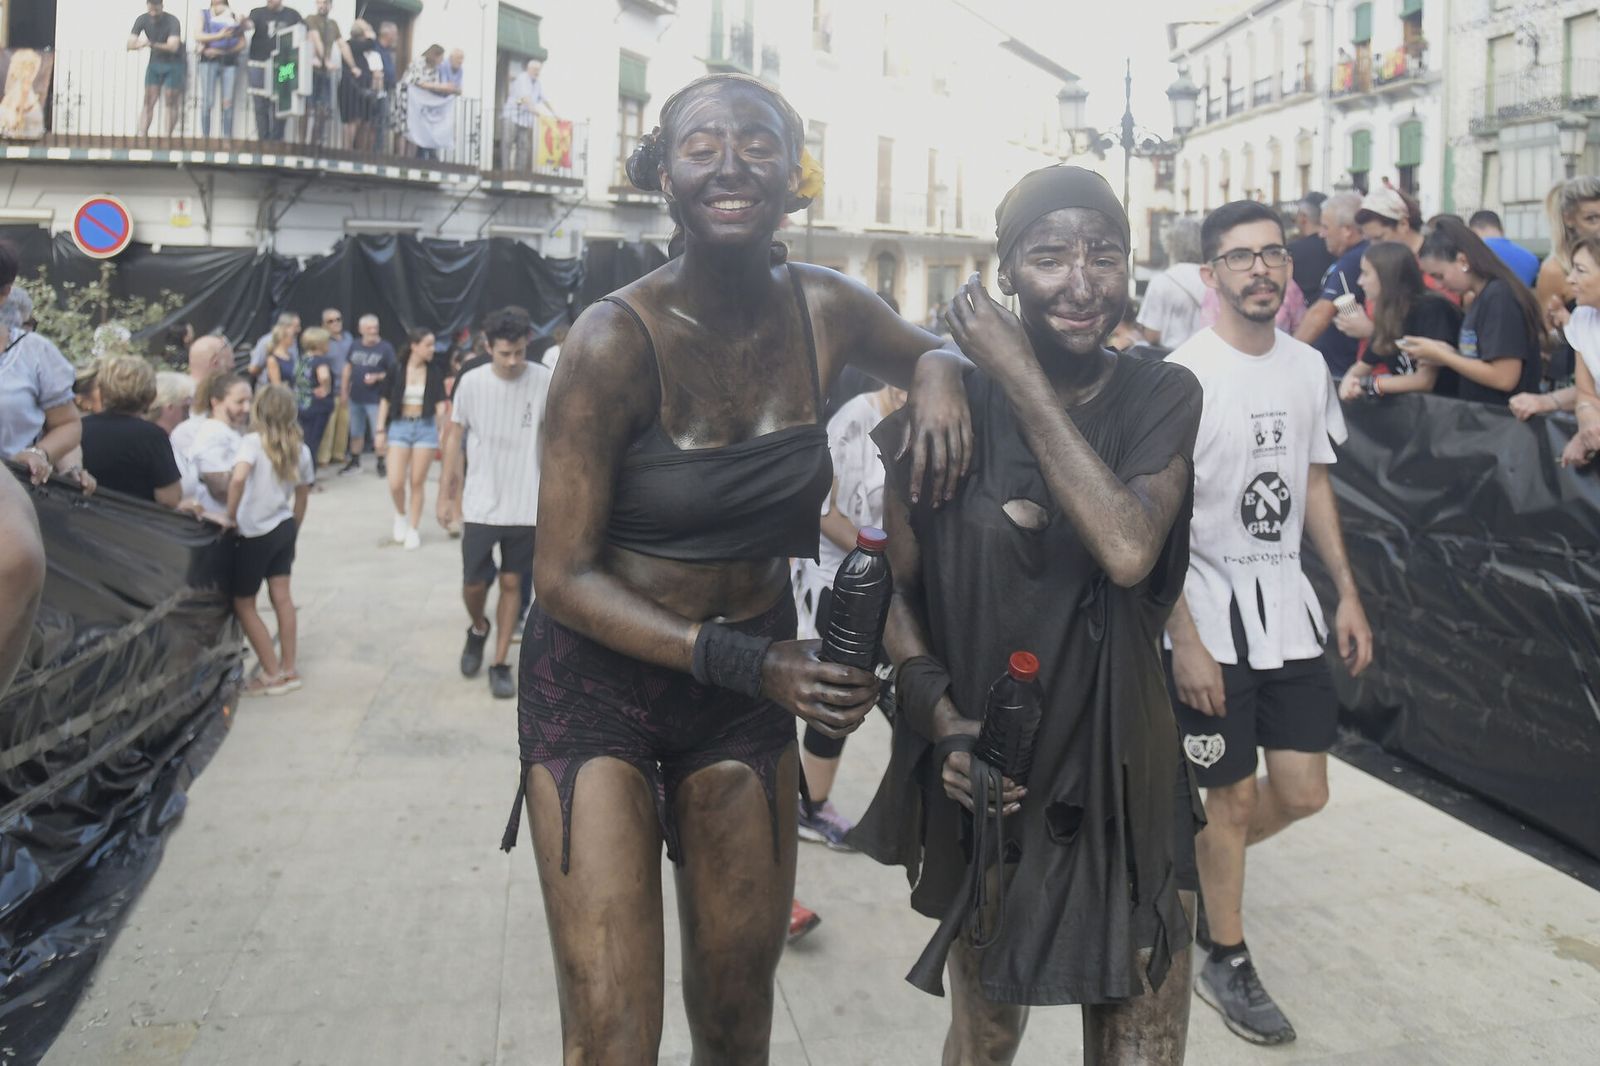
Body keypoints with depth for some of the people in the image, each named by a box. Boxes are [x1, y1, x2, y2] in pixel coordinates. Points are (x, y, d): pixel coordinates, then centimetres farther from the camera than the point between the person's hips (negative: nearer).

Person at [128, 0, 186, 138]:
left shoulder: (172, 21, -21)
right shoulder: (142, 20, -9)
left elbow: (173, 47, -33)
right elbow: (130, 45, -13)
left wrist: (152, 44, -46)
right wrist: (140, 44, -35)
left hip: (174, 65, -3)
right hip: (155, 63, 3)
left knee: (171, 102, -5)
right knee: (148, 102, -3)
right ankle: (142, 136, -6)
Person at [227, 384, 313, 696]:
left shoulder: (253, 442, -15)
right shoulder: (300, 449, 3)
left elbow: (238, 478, -33)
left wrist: (231, 515, -20)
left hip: (256, 533, -6)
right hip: (285, 528, 6)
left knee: (243, 603, 8)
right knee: (282, 596, 12)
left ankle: (273, 675, 11)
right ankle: (289, 670, 18)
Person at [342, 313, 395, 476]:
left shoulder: (385, 348, -9)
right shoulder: (355, 346, 7)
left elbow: (394, 371, -8)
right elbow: (348, 368, 15)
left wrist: (377, 377, -21)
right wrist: (344, 390, 12)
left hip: (376, 399, -5)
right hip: (356, 397, 5)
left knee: (378, 432, -3)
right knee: (356, 432, 16)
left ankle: (381, 464, 8)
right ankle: (354, 461, 28)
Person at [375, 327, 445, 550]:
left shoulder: (434, 373, -1)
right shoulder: (397, 371, -4)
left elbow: (440, 405, 1)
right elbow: (385, 401, 3)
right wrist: (380, 431, 1)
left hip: (426, 427, 0)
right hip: (400, 427, 0)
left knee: (417, 482, 4)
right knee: (395, 483, -5)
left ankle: (414, 529, 17)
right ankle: (401, 514, 26)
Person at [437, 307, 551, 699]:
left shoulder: (546, 381, -9)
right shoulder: (471, 382, -6)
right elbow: (456, 440, 4)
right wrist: (445, 495, 6)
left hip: (526, 506, 0)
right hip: (480, 505, 1)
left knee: (511, 583, 8)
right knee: (473, 583, 5)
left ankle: (500, 664, 21)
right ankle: (478, 630, 38)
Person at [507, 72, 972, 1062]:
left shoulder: (823, 307, -5)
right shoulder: (617, 339, -19)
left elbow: (925, 346, 17)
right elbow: (565, 576, -17)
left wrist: (942, 375, -8)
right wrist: (744, 663, -26)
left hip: (755, 674, 4)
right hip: (601, 679, -4)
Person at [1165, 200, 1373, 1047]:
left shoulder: (1308, 366, 6)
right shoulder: (1183, 376, -14)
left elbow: (1314, 483, 15)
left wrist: (1348, 593, 9)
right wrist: (1186, 641, -17)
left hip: (1288, 608, 6)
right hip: (1210, 617, -6)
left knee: (1303, 792, 8)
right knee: (1234, 791, 4)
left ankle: (1192, 855, 37)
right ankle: (1225, 961, 25)